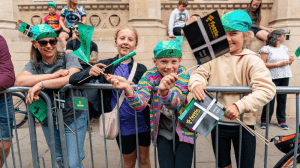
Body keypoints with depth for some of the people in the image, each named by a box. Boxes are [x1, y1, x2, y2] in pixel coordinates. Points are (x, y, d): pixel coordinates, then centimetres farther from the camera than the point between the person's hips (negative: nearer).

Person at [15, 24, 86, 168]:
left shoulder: (68, 58, -9)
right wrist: (54, 75, -25)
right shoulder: (33, 65, 0)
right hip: (48, 121, 4)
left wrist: (40, 84, -31)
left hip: (73, 119, -4)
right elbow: (19, 81, -21)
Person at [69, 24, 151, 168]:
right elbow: (73, 79, -6)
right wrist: (89, 72, -23)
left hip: (142, 122, 0)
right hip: (123, 123, 0)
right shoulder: (106, 65, -2)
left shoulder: (140, 68, -4)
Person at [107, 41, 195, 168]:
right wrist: (127, 89, -47)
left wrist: (164, 91, -57)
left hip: (184, 131, -1)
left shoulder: (183, 74, -16)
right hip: (163, 133, 1)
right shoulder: (150, 76, -11)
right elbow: (140, 104, -26)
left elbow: (175, 103, -34)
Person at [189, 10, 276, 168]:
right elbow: (200, 72, -3)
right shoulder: (214, 57, 2)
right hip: (217, 123, 3)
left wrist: (240, 106, -33)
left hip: (243, 124, -2)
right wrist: (196, 84, -27)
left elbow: (267, 89, -21)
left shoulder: (252, 59, -10)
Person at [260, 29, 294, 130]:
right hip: (272, 77, -6)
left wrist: (290, 61, 3)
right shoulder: (266, 49, -4)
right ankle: (264, 121, 7)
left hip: (285, 76, 6)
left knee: (282, 99, 7)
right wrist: (278, 64, -16)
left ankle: (281, 121, 16)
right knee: (270, 99, -5)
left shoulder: (284, 48, 18)